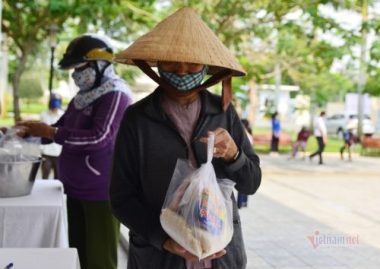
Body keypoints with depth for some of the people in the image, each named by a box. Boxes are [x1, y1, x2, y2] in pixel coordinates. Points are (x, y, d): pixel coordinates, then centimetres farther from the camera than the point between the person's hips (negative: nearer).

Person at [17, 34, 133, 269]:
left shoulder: (116, 95, -15)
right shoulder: (83, 97, 12)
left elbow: (99, 137, -26)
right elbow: (63, 128, 21)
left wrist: (49, 132, -22)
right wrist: (30, 133, 4)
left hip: (101, 192, -8)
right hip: (77, 189, 9)